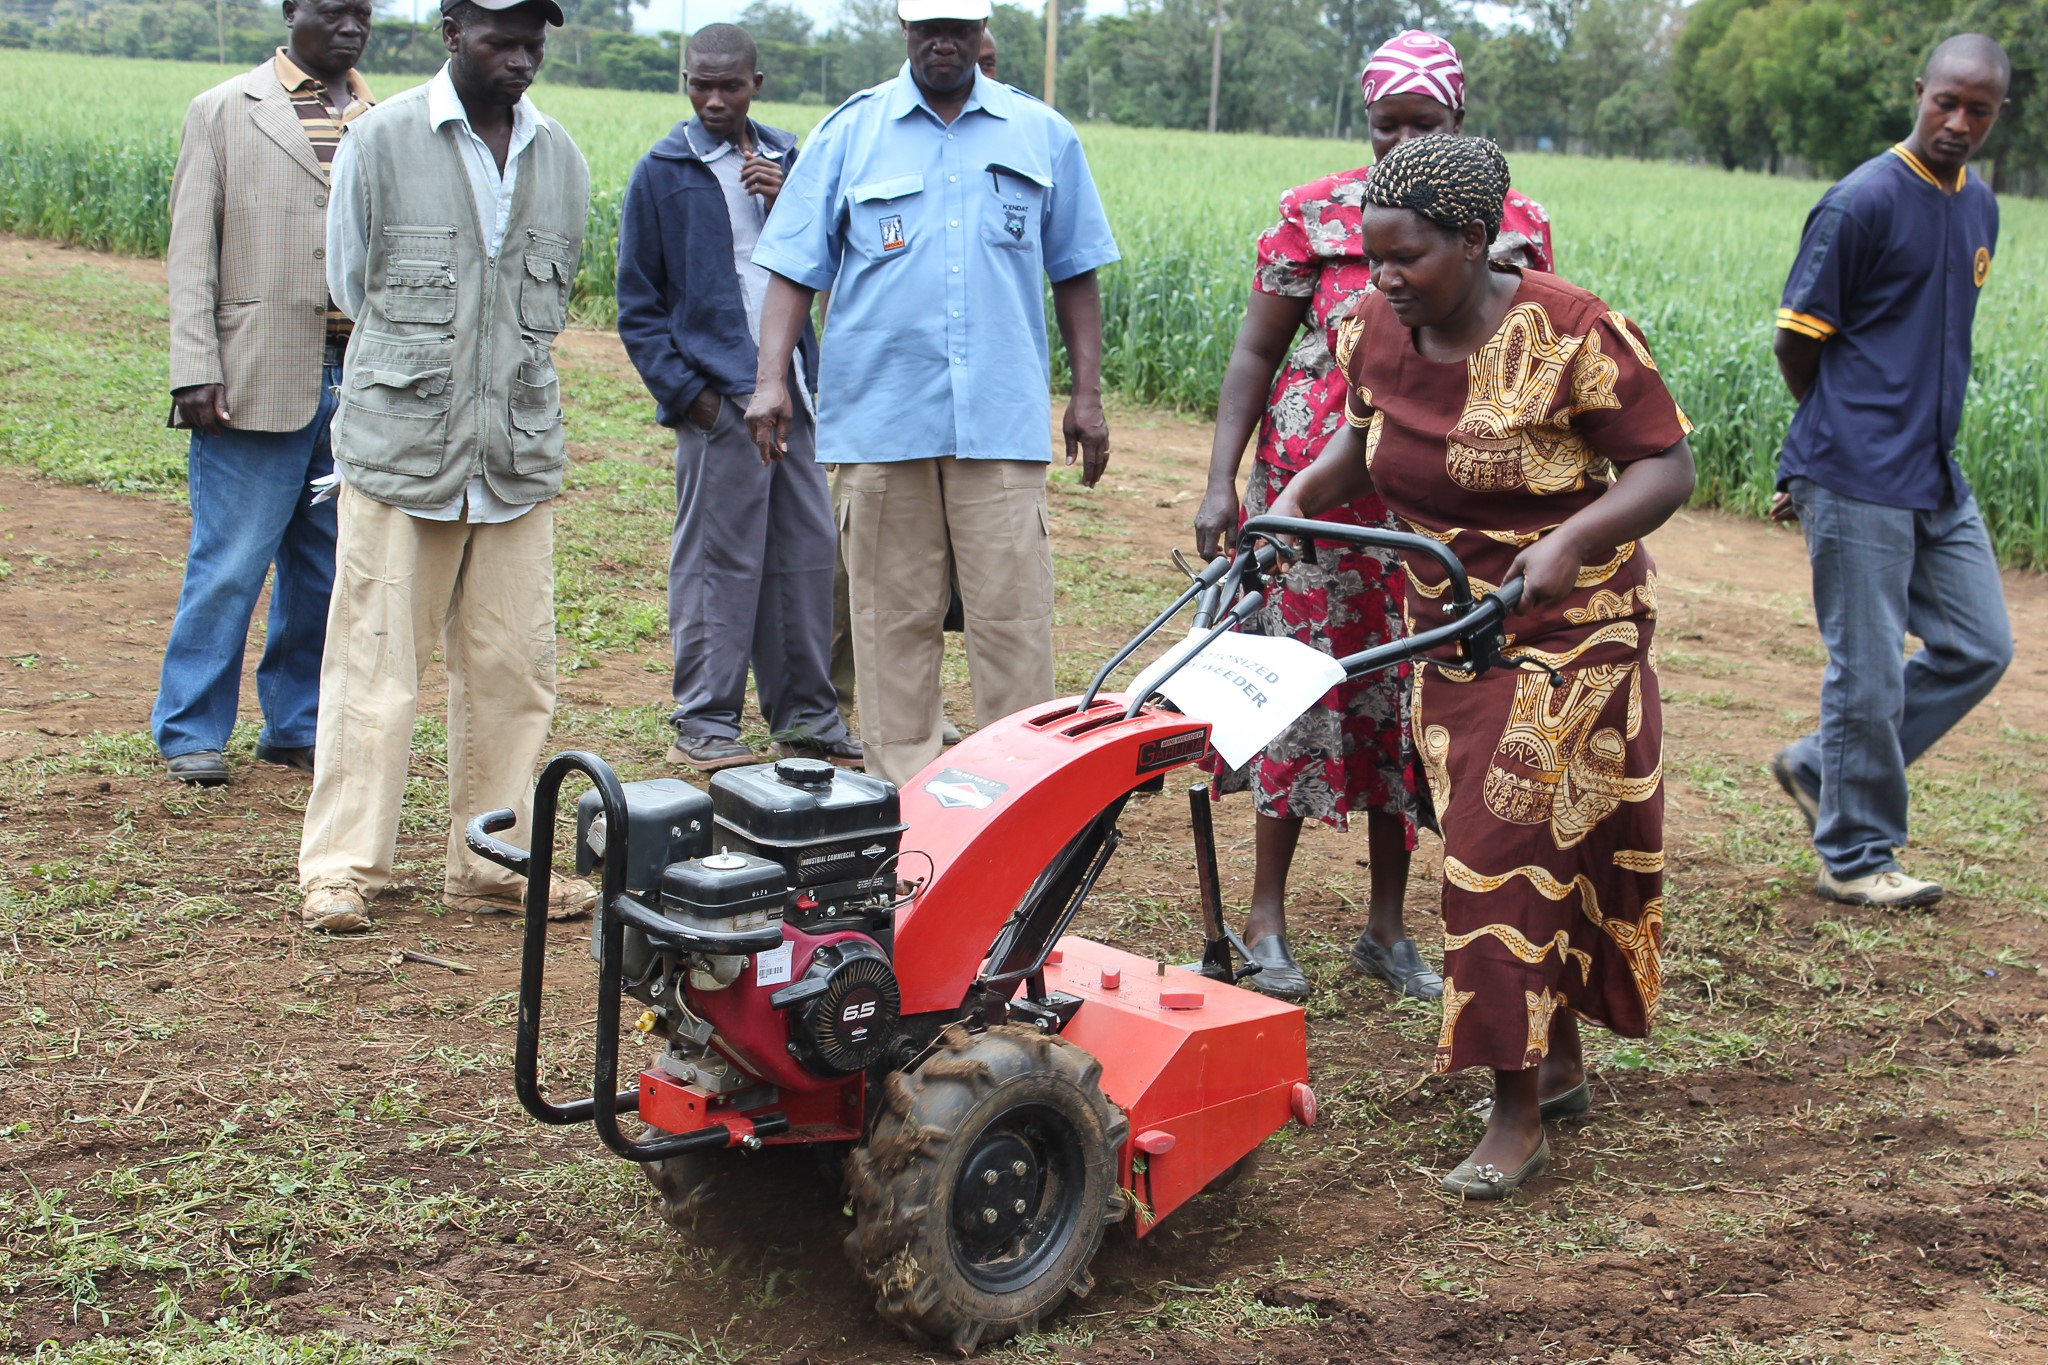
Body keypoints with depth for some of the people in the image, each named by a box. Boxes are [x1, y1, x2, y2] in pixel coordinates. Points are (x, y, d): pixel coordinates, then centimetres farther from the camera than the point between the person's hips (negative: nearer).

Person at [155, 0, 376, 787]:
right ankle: (190, 731, 12)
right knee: (229, 565, -1)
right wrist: (194, 372, -9)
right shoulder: (223, 113, 4)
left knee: (329, 567, 9)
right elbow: (192, 252, 0)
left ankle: (299, 725, 22)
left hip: (363, 380, 4)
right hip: (260, 382, -4)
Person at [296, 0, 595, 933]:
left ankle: (492, 862, 15)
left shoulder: (562, 159, 10)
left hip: (520, 455, 4)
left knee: (513, 666, 4)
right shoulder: (381, 141, 0)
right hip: (399, 446, -3)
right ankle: (341, 868, 6)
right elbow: (351, 286, 7)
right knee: (375, 658, -2)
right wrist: (415, 374, 11)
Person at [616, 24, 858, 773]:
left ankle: (804, 716, 17)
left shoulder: (785, 161, 13)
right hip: (717, 396, -5)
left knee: (808, 550, 7)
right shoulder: (663, 174, 0)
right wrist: (683, 388, -8)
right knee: (717, 562, -4)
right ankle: (703, 724, 5)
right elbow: (638, 304, 1)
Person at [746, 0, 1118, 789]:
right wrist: (771, 377, -7)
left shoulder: (1042, 137, 12)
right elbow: (795, 266, 5)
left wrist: (1088, 393, 10)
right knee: (894, 619, 4)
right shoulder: (849, 133, 9)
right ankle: (900, 798, 13)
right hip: (880, 419, 0)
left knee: (1013, 615, -4)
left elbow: (1075, 273, 15)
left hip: (1001, 420, 0)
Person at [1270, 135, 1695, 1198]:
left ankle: (1518, 1114, -1)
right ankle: (1560, 1064, 27)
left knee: (1511, 851, -10)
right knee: (1491, 849, 11)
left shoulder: (1569, 335, -20)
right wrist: (1301, 495, -2)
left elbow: (1666, 465, -17)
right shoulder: (1380, 328, -2)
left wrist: (1571, 539, -33)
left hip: (1566, 632, -6)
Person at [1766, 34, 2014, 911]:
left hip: (1937, 477, 8)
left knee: (1980, 649, 10)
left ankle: (1819, 769, 22)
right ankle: (1855, 859, 14)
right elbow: (1798, 339, -8)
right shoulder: (1863, 202, -12)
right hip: (1857, 483, -8)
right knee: (1869, 672, -1)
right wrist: (1845, 438, 5)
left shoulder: (1978, 207, 12)